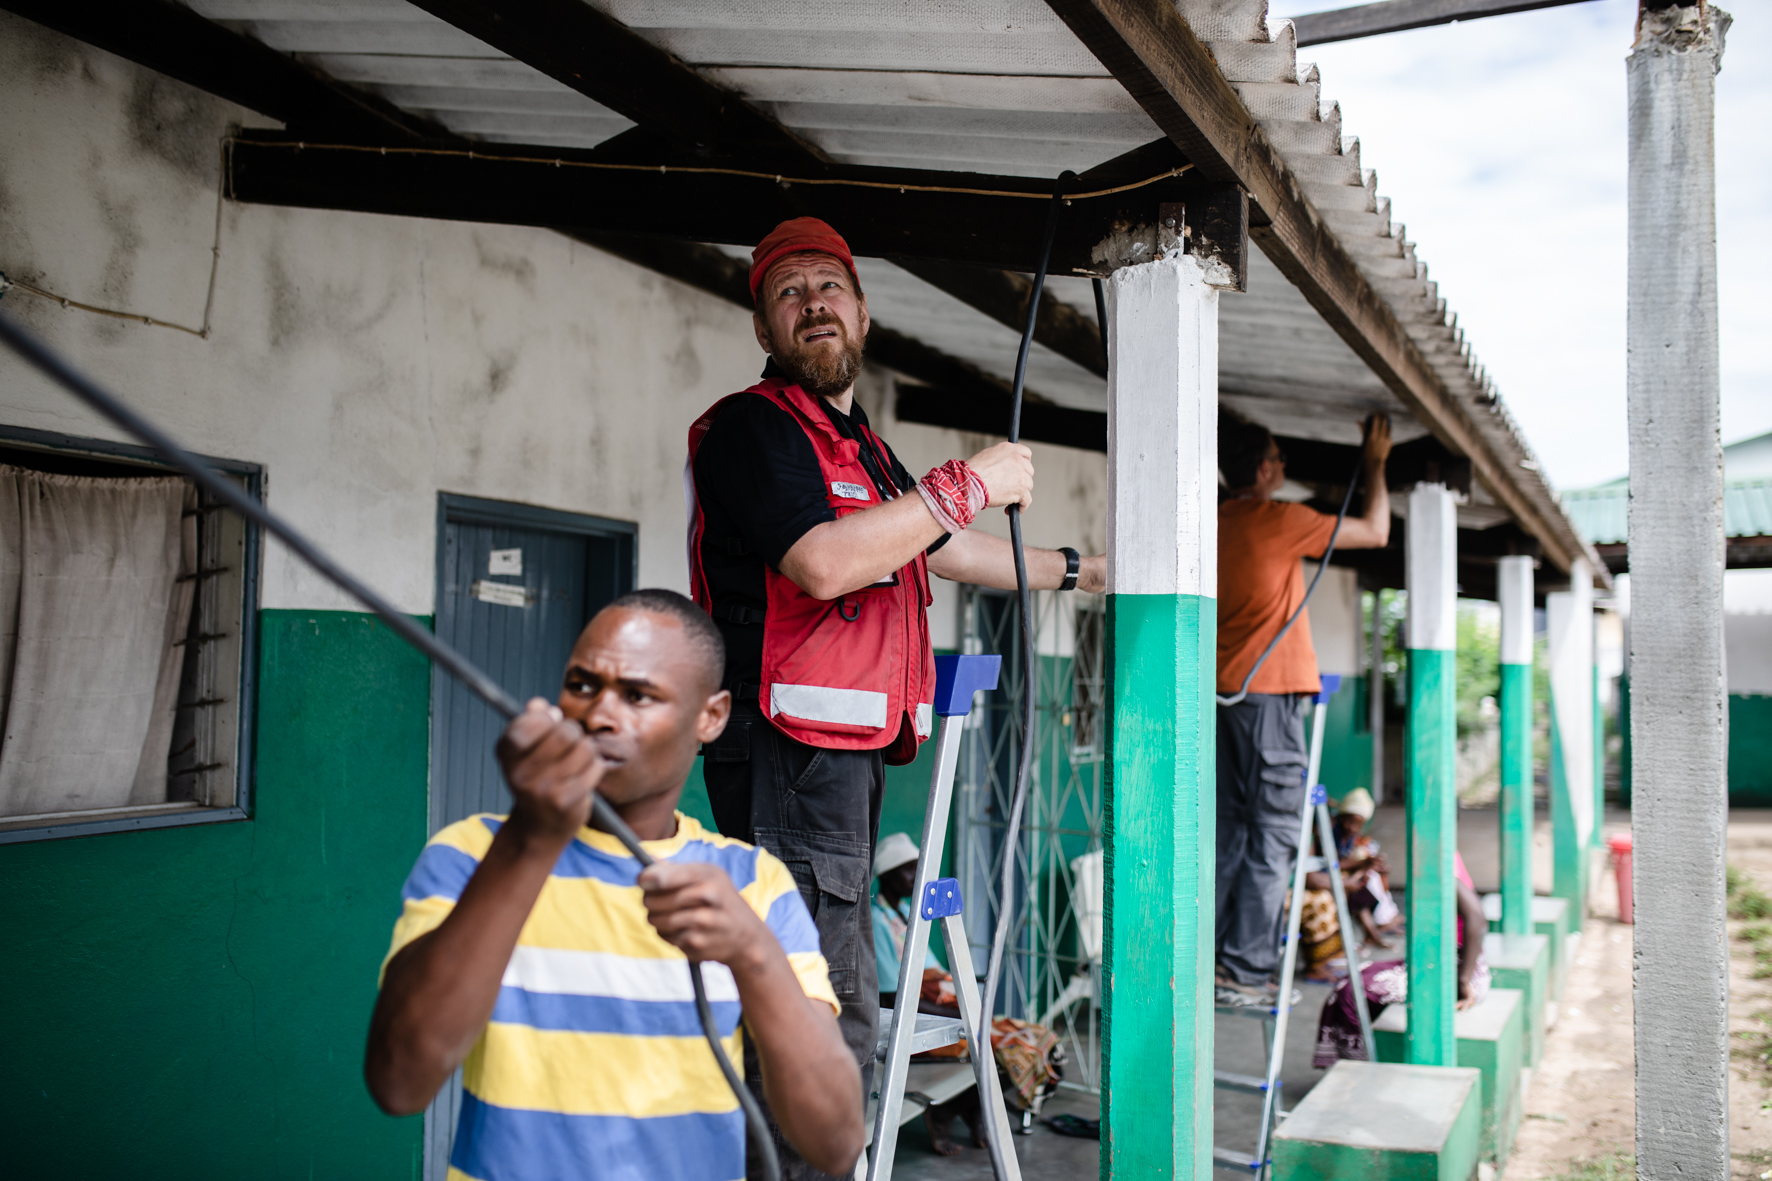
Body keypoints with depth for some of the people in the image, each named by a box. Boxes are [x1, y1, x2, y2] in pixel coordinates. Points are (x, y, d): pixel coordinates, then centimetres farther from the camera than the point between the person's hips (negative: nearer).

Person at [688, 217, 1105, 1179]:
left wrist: (1079, 570, 43)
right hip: (790, 749, -9)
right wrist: (971, 482, -14)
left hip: (849, 751, 10)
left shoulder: (861, 446, 22)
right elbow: (824, 562, -23)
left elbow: (944, 548, 34)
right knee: (830, 1033, -10)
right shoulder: (748, 426, -7)